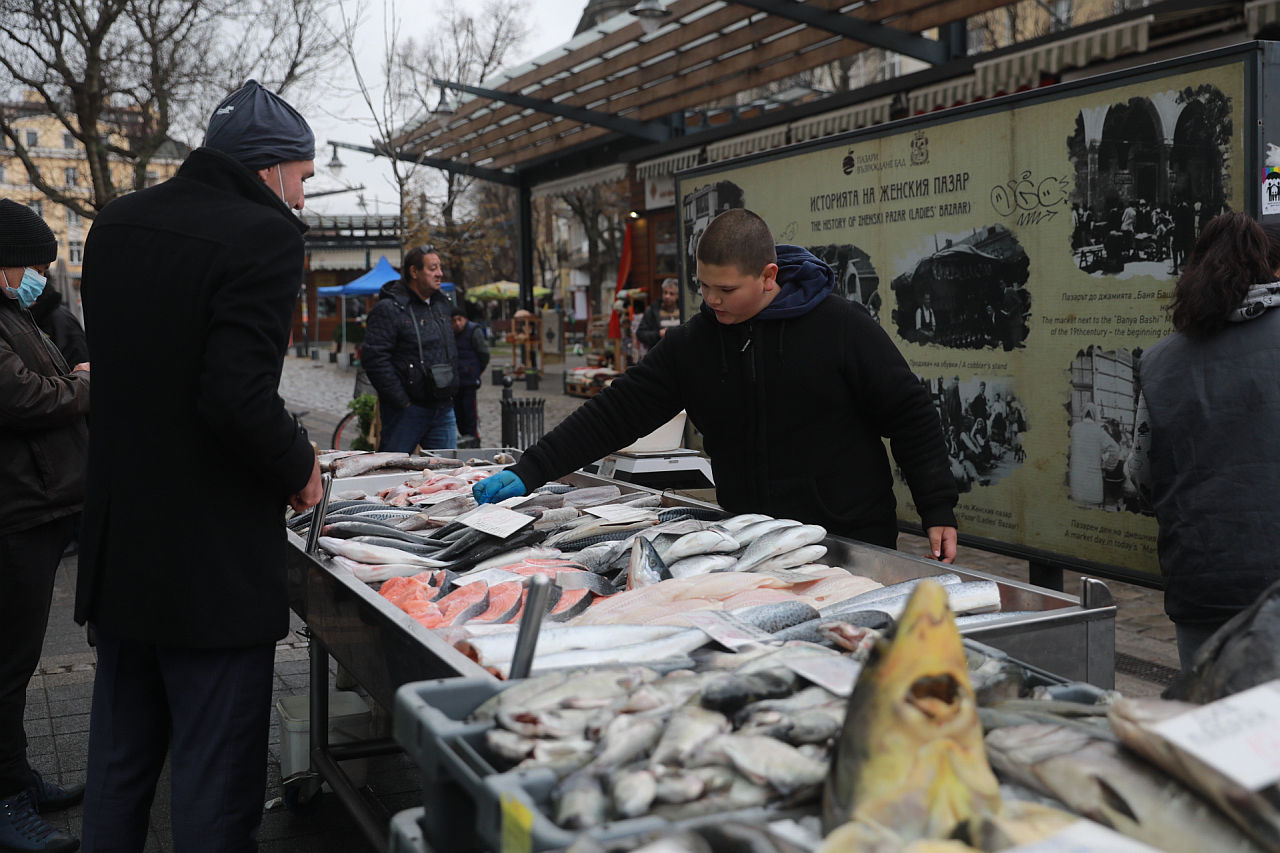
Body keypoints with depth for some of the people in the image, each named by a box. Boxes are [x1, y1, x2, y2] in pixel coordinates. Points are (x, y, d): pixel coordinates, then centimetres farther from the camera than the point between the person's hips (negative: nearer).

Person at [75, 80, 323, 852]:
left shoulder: (116, 224, 7)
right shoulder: (262, 236, -16)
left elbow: (108, 355, 14)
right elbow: (240, 395, -26)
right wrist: (299, 468, -9)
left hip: (119, 549, 8)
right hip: (216, 559, -7)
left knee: (119, 762, 22)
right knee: (217, 782, 4)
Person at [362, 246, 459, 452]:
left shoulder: (442, 305, 14)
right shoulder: (389, 309, -10)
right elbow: (375, 359, -17)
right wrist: (402, 402, -17)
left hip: (443, 410, 7)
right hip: (406, 411, -7)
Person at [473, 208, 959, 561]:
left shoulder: (841, 326, -9)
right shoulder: (691, 344, 1)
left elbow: (910, 417, -4)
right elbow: (615, 414, 0)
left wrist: (938, 511, -9)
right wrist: (528, 472, -8)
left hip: (855, 543, -3)